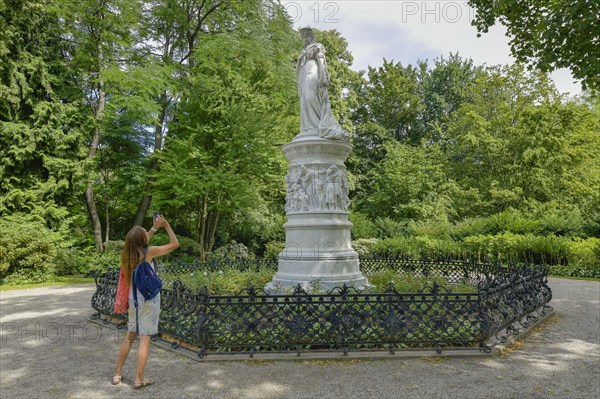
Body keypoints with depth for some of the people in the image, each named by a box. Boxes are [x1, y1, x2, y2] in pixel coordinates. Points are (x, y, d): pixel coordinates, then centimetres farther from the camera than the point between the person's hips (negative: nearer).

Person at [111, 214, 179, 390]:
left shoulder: (128, 253, 1)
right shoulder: (149, 252, -16)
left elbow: (140, 244, 23)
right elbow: (175, 244, -7)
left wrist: (155, 227, 24)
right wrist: (166, 225, -1)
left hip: (133, 298, 6)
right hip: (148, 299, -6)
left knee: (130, 336, 19)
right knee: (145, 338, 2)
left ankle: (118, 373, 27)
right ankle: (139, 379, 8)